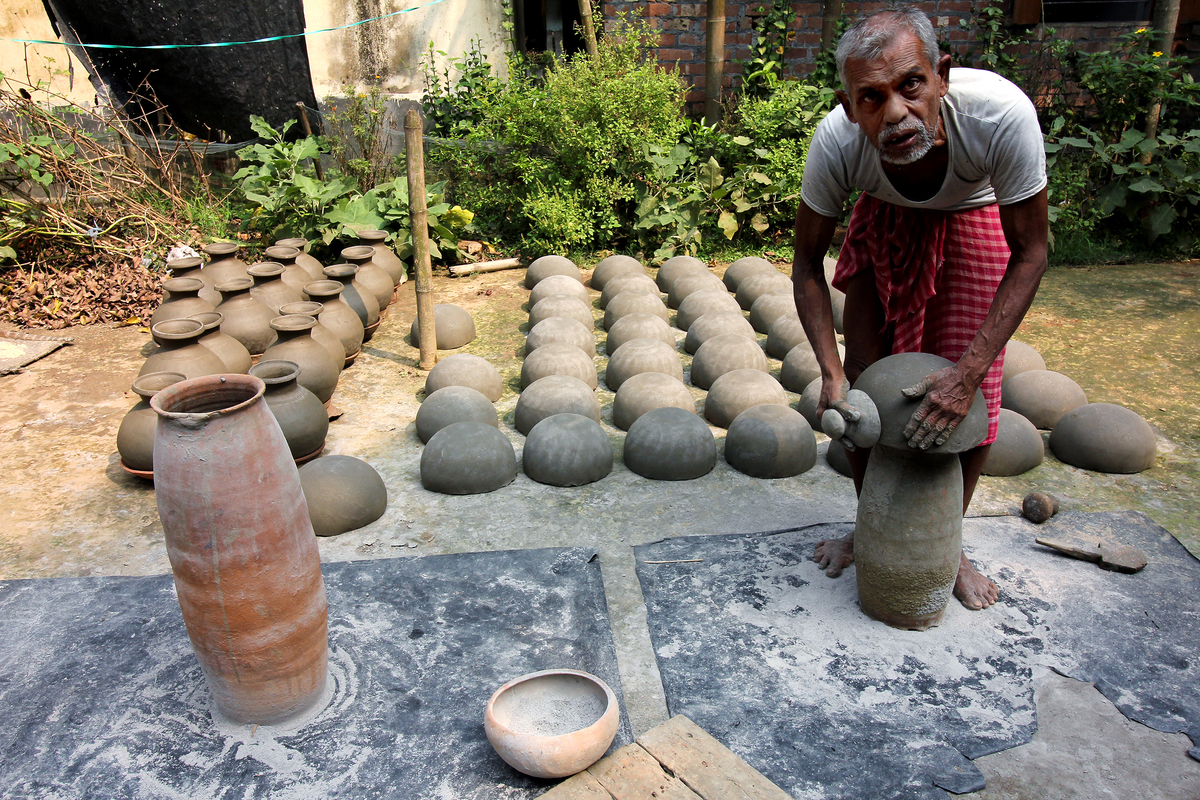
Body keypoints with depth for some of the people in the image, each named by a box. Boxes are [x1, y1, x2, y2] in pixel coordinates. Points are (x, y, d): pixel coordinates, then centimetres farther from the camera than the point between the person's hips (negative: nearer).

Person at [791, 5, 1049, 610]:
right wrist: (831, 371, -28)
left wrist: (968, 372, -33)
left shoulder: (1001, 115, -39)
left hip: (974, 220, -1)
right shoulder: (836, 142, -34)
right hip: (885, 221, 2)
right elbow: (807, 263, -18)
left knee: (973, 400, -7)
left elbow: (1029, 252, -26)